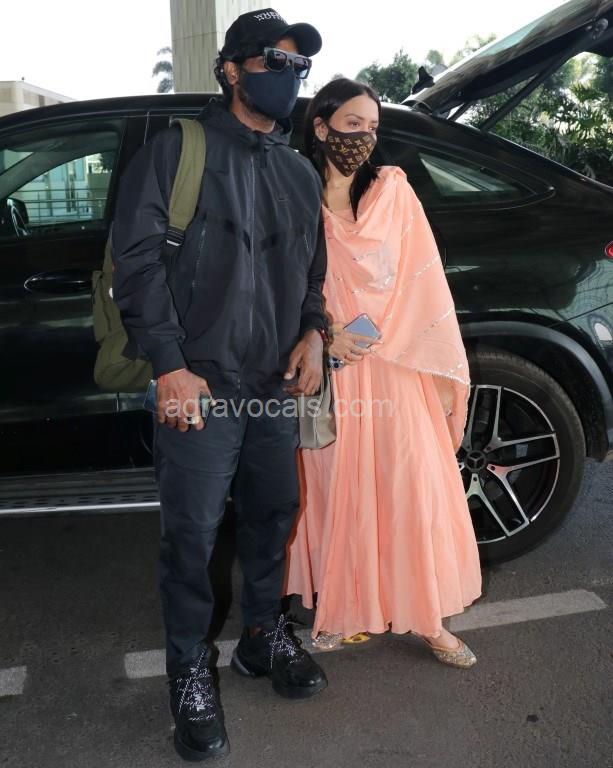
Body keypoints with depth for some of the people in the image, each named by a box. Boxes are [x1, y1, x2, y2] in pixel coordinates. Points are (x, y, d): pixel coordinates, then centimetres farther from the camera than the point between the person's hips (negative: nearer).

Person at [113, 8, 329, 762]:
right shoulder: (179, 149, -3)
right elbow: (136, 256, -10)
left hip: (276, 385, 6)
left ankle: (264, 635, 37)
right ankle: (190, 672, 21)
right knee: (191, 535, 0)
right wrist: (170, 367, -16)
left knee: (273, 513, 15)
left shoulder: (300, 173, 16)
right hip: (201, 386, -6)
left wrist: (312, 333, 3)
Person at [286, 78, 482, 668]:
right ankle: (341, 612, 21)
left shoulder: (392, 189, 5)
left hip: (396, 368, 0)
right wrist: (326, 336, -11)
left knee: (414, 489, 0)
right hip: (327, 372, 0)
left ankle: (426, 618, 14)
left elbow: (422, 283, 2)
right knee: (335, 492, 6)